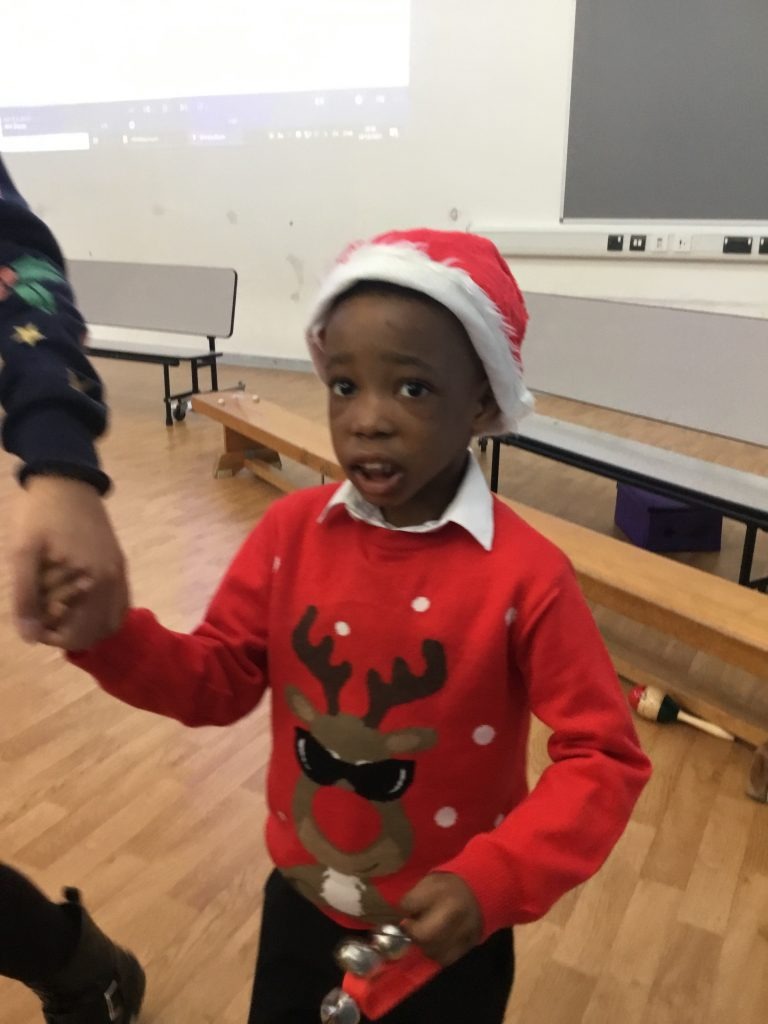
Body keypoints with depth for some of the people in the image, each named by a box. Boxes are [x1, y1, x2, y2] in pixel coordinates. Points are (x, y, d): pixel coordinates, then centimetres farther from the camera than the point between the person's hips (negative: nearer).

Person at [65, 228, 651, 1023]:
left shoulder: (525, 574, -24)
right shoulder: (291, 531, -13)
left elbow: (602, 757, -18)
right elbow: (220, 681, -6)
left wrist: (493, 884, -29)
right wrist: (111, 636, -23)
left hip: (446, 933, -2)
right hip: (301, 901, 3)